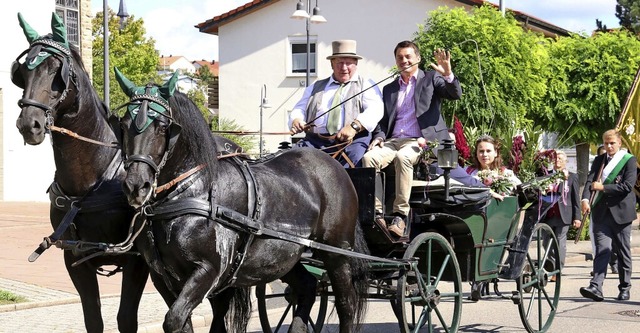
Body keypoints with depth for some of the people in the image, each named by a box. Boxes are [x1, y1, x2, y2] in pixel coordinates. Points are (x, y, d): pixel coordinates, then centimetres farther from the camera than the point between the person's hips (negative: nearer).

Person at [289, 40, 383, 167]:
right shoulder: (316, 87, 27)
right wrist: (296, 120, -2)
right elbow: (300, 109, 23)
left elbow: (375, 110, -2)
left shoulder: (366, 85, 15)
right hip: (315, 141, 3)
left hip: (351, 142, -3)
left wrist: (355, 126, -20)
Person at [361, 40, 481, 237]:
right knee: (369, 157, -28)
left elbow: (455, 95, -2)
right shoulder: (389, 89, 27)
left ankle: (400, 216, -38)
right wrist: (379, 136, 3)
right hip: (393, 141, 4)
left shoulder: (431, 79, 14)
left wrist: (448, 74, -22)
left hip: (420, 140, -4)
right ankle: (376, 215, -29)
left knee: (403, 157, -38)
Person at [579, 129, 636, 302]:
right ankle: (596, 287, -18)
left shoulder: (629, 160, -1)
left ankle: (624, 288, 17)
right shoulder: (599, 160, 12)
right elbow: (590, 180, 0)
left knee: (623, 251, 6)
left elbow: (628, 186, -12)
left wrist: (603, 187, -13)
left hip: (621, 212, -2)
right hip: (602, 212, 3)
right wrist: (585, 199, -18)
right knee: (602, 250, -7)